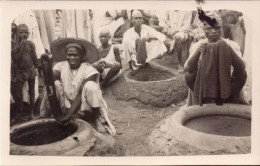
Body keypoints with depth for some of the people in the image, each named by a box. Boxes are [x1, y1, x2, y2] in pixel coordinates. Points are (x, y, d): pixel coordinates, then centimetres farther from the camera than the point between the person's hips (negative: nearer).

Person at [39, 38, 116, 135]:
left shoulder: (89, 70, -17)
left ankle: (95, 119, -15)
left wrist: (69, 115, -32)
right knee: (54, 83, -17)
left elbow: (81, 94, -24)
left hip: (85, 107, -3)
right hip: (68, 106, 3)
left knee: (90, 86, -30)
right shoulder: (61, 66, -5)